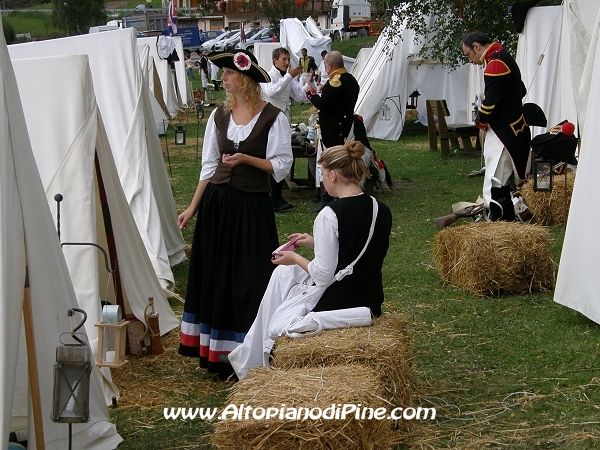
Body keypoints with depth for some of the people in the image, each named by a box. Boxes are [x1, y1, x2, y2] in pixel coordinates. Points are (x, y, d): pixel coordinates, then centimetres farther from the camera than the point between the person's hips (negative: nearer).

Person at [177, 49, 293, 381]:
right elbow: (208, 166, 10)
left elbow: (281, 166, -7)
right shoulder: (219, 116, 7)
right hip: (217, 203, 5)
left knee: (249, 280, -1)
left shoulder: (272, 117, -7)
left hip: (251, 207, -5)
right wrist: (193, 208, 6)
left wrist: (246, 158, -19)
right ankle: (217, 354, 18)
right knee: (215, 276, 8)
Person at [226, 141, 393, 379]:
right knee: (283, 273, 25)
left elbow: (323, 275, -20)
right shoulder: (382, 211, 2)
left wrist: (295, 258, -1)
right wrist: (317, 243, 18)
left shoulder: (330, 214, -21)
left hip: (335, 304, -8)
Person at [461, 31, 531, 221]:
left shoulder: (495, 64, -19)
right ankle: (508, 221, 21)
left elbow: (490, 101, -23)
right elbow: (521, 91, 22)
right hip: (515, 127, 11)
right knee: (506, 182, 16)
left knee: (497, 186, -10)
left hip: (503, 132, -11)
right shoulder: (505, 58, 14)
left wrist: (481, 122, -3)